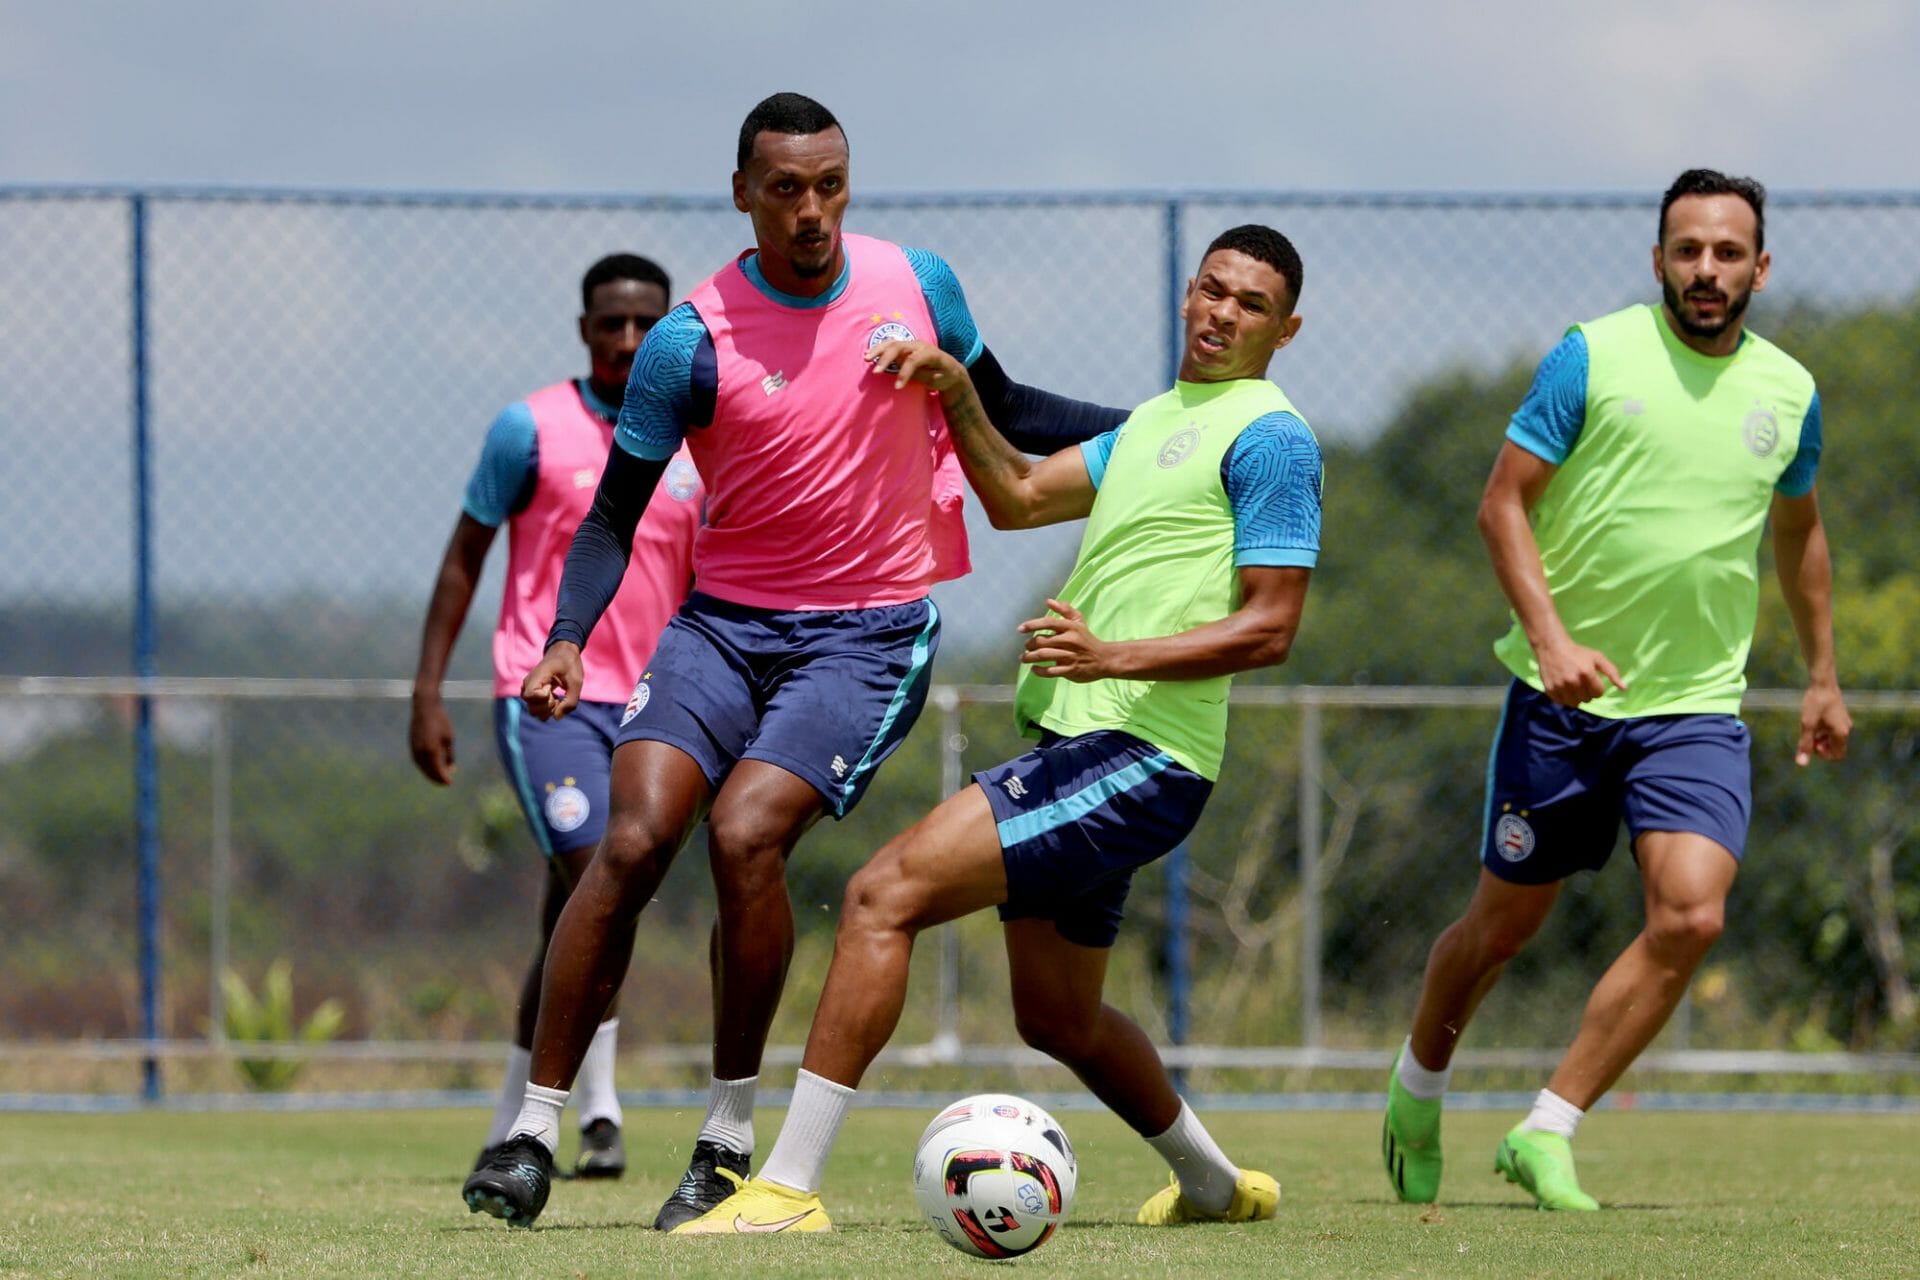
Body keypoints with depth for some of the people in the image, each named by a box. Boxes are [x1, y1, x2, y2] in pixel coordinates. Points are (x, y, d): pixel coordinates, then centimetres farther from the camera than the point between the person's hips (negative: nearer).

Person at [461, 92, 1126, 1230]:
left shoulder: (917, 284, -1)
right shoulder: (692, 341, -8)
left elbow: (1001, 412, 18)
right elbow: (615, 515, -2)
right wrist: (568, 639, -18)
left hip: (872, 629, -1)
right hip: (725, 620, 1)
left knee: (744, 834, -22)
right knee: (636, 840, -18)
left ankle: (730, 1145, -9)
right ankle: (534, 1136, -9)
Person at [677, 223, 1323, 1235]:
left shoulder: (1268, 437, -7)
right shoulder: (1156, 421, 22)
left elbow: (1270, 627, -14)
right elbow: (1016, 499, 23)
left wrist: (1116, 657, -24)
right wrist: (956, 392, 7)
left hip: (1137, 760, -10)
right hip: (1078, 744, 10)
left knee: (884, 895, -19)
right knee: (1059, 1021, 22)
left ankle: (787, 1187, -21)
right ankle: (1214, 1184, 43)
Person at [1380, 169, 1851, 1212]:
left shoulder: (1788, 392, 5)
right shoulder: (1592, 357, -7)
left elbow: (1798, 530, 23)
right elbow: (1503, 504, -6)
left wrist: (1822, 676, 26)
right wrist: (1550, 635, -19)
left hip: (1698, 706, 2)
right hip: (1562, 696, -2)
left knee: (1691, 916, -18)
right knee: (1506, 920, 9)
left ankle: (1546, 1136, -8)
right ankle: (1417, 1094, 37)